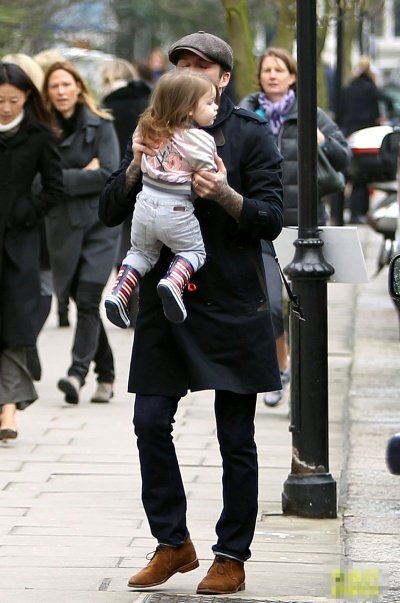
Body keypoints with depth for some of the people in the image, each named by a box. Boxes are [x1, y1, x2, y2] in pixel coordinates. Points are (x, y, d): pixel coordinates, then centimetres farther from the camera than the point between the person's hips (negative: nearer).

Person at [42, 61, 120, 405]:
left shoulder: (100, 126, -1)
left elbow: (109, 174, -10)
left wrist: (63, 178, -10)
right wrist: (83, 175, -12)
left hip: (99, 221, -3)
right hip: (63, 225, 3)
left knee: (87, 299, -15)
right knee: (82, 301, 8)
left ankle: (78, 372, -21)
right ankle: (106, 373, 19)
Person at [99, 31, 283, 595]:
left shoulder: (251, 135, -1)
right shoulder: (155, 131, 10)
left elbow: (271, 219, -6)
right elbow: (110, 211, 7)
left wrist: (225, 195, -24)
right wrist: (136, 168, -12)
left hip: (232, 301, -3)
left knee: (236, 437, 1)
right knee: (151, 422, -1)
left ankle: (232, 557, 11)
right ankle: (173, 543, 14)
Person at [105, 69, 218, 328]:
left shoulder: (150, 130, 4)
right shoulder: (200, 140, -14)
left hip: (146, 204, 5)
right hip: (176, 210, -5)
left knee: (141, 251, 27)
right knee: (194, 251, 17)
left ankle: (120, 292, 9)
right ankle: (174, 282, -12)